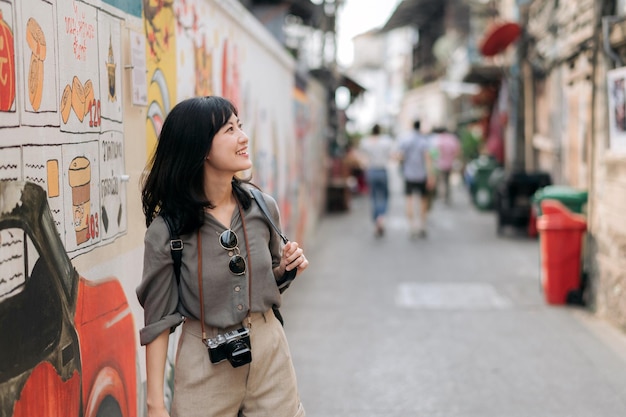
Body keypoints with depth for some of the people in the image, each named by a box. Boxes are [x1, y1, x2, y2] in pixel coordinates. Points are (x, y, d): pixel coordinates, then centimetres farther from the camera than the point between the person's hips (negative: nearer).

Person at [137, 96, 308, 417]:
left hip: (269, 353, 3)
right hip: (205, 365, -3)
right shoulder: (166, 230, -14)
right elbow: (158, 320, -10)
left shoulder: (263, 207, -3)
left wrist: (286, 267, -7)